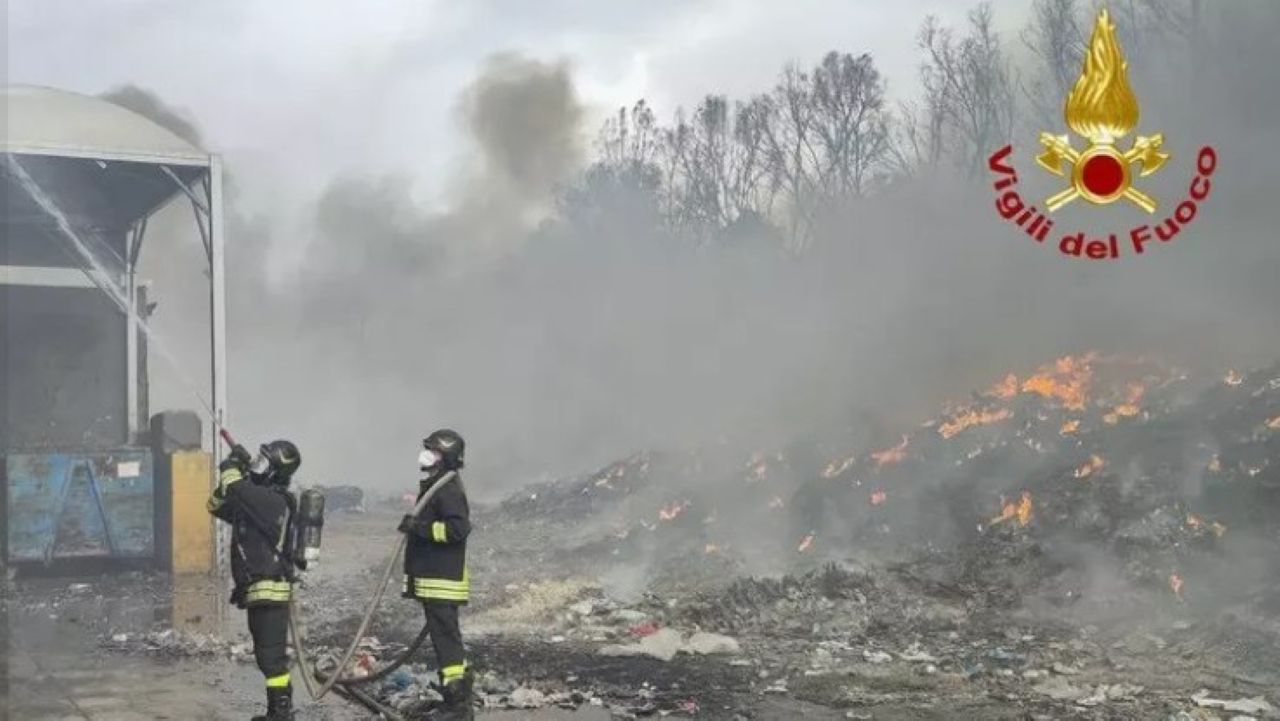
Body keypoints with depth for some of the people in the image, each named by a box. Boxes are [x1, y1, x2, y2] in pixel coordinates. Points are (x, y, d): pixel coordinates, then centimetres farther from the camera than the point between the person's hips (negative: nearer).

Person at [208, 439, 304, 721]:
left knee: (271, 655, -11)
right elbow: (217, 506, 20)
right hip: (260, 592, 10)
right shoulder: (257, 498, 15)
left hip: (269, 591, -10)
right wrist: (230, 479, 4)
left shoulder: (273, 500, -15)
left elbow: (237, 490, -26)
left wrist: (232, 467, -6)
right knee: (268, 655, 16)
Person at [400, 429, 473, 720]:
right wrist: (415, 526, 13)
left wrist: (419, 527, -23)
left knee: (445, 637, -8)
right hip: (433, 579, 11)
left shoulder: (448, 489, -15)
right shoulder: (434, 486, 18)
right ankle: (460, 696, 23)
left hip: (442, 581, -11)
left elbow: (458, 528, -26)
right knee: (446, 636, 15)